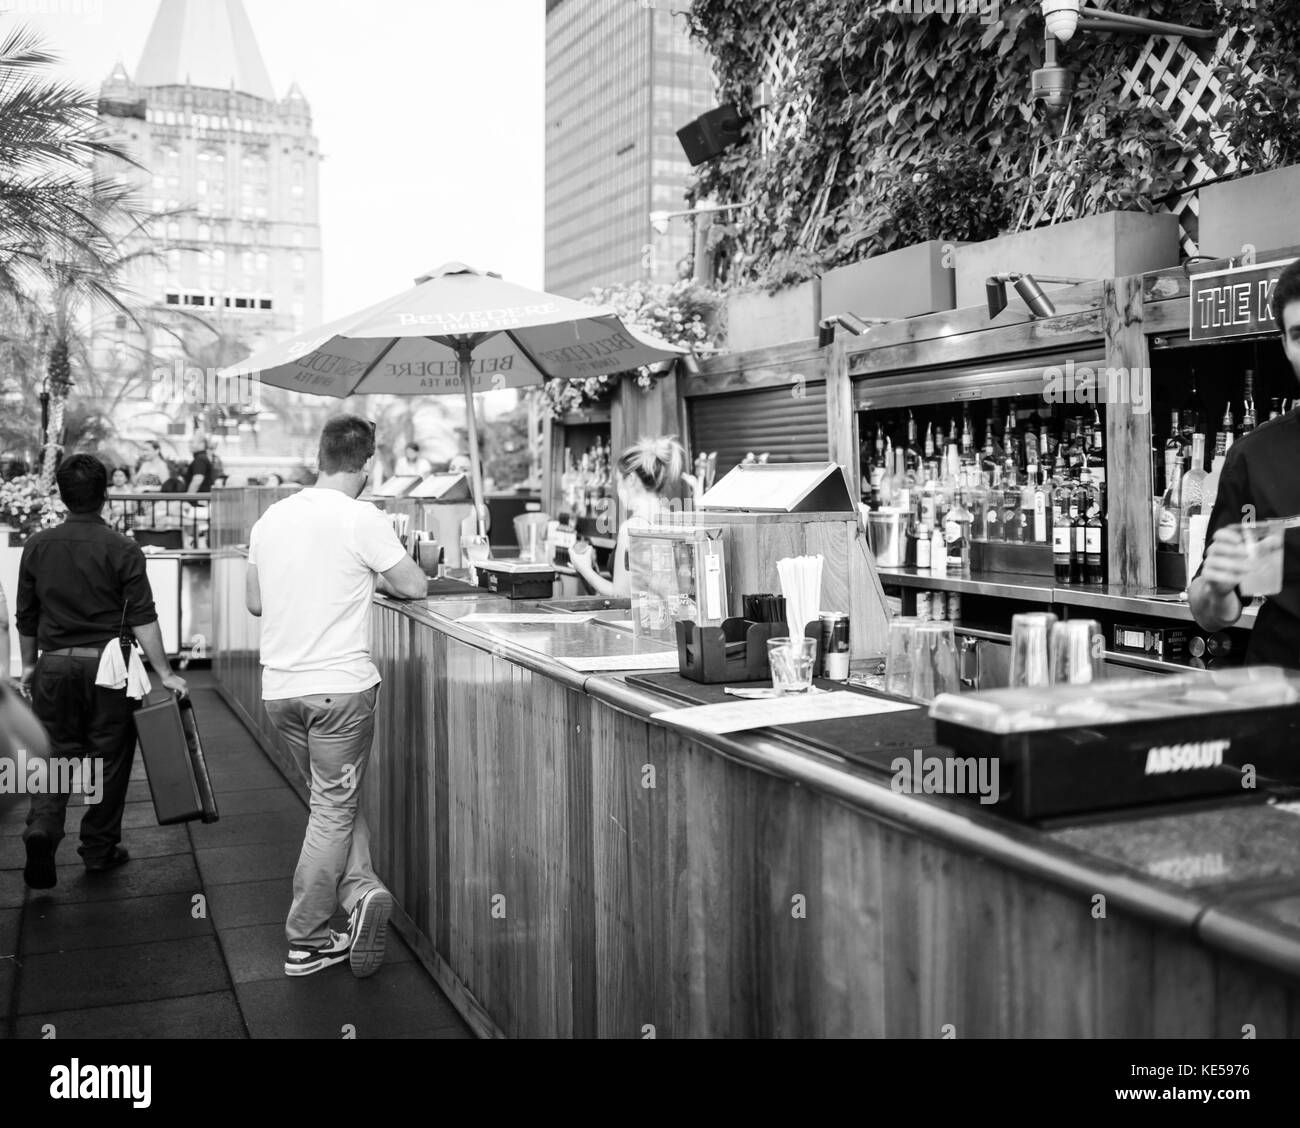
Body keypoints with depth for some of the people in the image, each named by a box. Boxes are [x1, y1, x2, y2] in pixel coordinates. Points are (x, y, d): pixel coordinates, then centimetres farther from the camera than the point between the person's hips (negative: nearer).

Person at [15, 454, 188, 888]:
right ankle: (99, 850, 18)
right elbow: (143, 619, -11)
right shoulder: (122, 550, -8)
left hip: (54, 665, 3)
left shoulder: (37, 546, 3)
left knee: (57, 753, 13)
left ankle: (42, 829, -9)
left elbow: (26, 616, 10)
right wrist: (165, 674, -7)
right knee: (108, 758, 9)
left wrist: (29, 665, 22)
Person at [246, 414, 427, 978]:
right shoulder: (362, 519, -11)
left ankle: (359, 889, 1)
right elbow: (414, 586, -4)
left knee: (333, 801, 18)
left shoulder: (271, 517, 8)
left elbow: (254, 601, 16)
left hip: (280, 687, 6)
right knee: (334, 808, 5)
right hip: (340, 685, -6)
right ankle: (304, 941, 10)